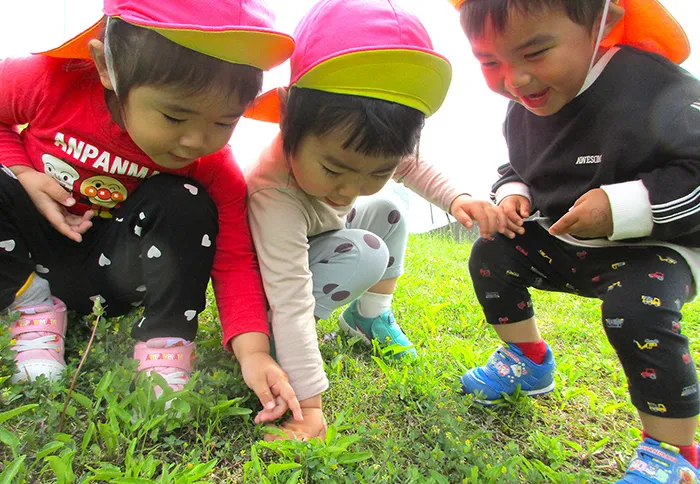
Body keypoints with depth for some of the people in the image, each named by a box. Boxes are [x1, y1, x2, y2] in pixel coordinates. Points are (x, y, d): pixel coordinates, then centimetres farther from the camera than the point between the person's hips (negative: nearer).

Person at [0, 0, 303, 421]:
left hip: (107, 272, -1)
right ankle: (35, 309, -8)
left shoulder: (215, 170, -24)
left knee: (183, 206, -28)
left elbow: (234, 262, -23)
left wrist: (252, 351, -35)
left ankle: (165, 348, -21)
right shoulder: (47, 83, -25)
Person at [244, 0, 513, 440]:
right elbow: (290, 302, -43)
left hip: (317, 239, 7)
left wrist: (458, 198, -15)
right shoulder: (274, 192, -42)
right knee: (367, 255, -27)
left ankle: (370, 317, 9)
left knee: (389, 214, -1)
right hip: (264, 281, -7)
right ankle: (273, 335, -15)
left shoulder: (350, 145, -23)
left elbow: (413, 166, -1)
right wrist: (309, 407, -40)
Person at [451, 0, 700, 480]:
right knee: (490, 255, -3)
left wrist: (627, 207, -35)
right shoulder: (521, 111, -5)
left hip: (654, 247, -6)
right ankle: (529, 360, 19)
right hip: (563, 243, 7)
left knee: (636, 311, -32)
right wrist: (513, 193, -8)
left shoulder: (654, 90, -26)